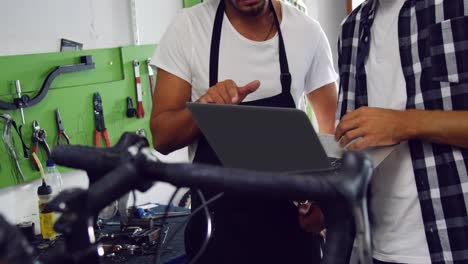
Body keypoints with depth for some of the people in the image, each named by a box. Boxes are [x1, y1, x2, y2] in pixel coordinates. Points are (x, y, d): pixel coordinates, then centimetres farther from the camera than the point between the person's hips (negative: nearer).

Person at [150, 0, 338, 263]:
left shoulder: (307, 31, -5)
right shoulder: (188, 28, -9)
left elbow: (332, 126, 5)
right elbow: (162, 137, -6)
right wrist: (203, 109, -26)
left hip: (292, 218, 2)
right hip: (218, 221, -1)